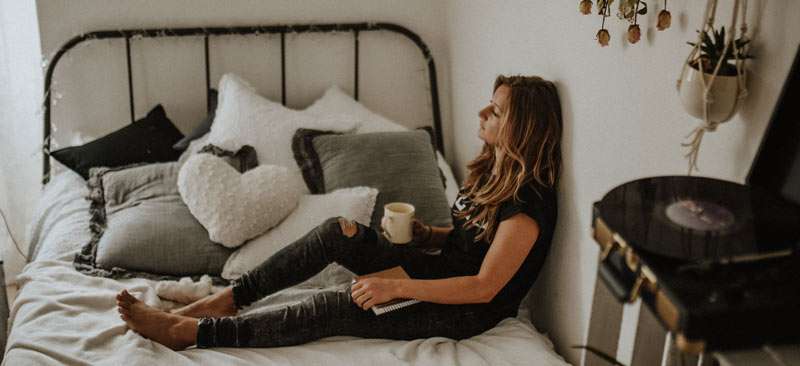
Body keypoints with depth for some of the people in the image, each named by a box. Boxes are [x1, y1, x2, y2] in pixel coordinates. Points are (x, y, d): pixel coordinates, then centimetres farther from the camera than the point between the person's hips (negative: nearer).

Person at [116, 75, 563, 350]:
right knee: (337, 231, -12)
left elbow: (484, 287, -26)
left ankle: (190, 332, -20)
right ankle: (229, 297, -9)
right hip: (442, 273, 8)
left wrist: (395, 287, -29)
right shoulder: (490, 168, 6)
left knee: (337, 306, -25)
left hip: (469, 312, -8)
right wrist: (427, 234, -4)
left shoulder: (527, 203, -23)